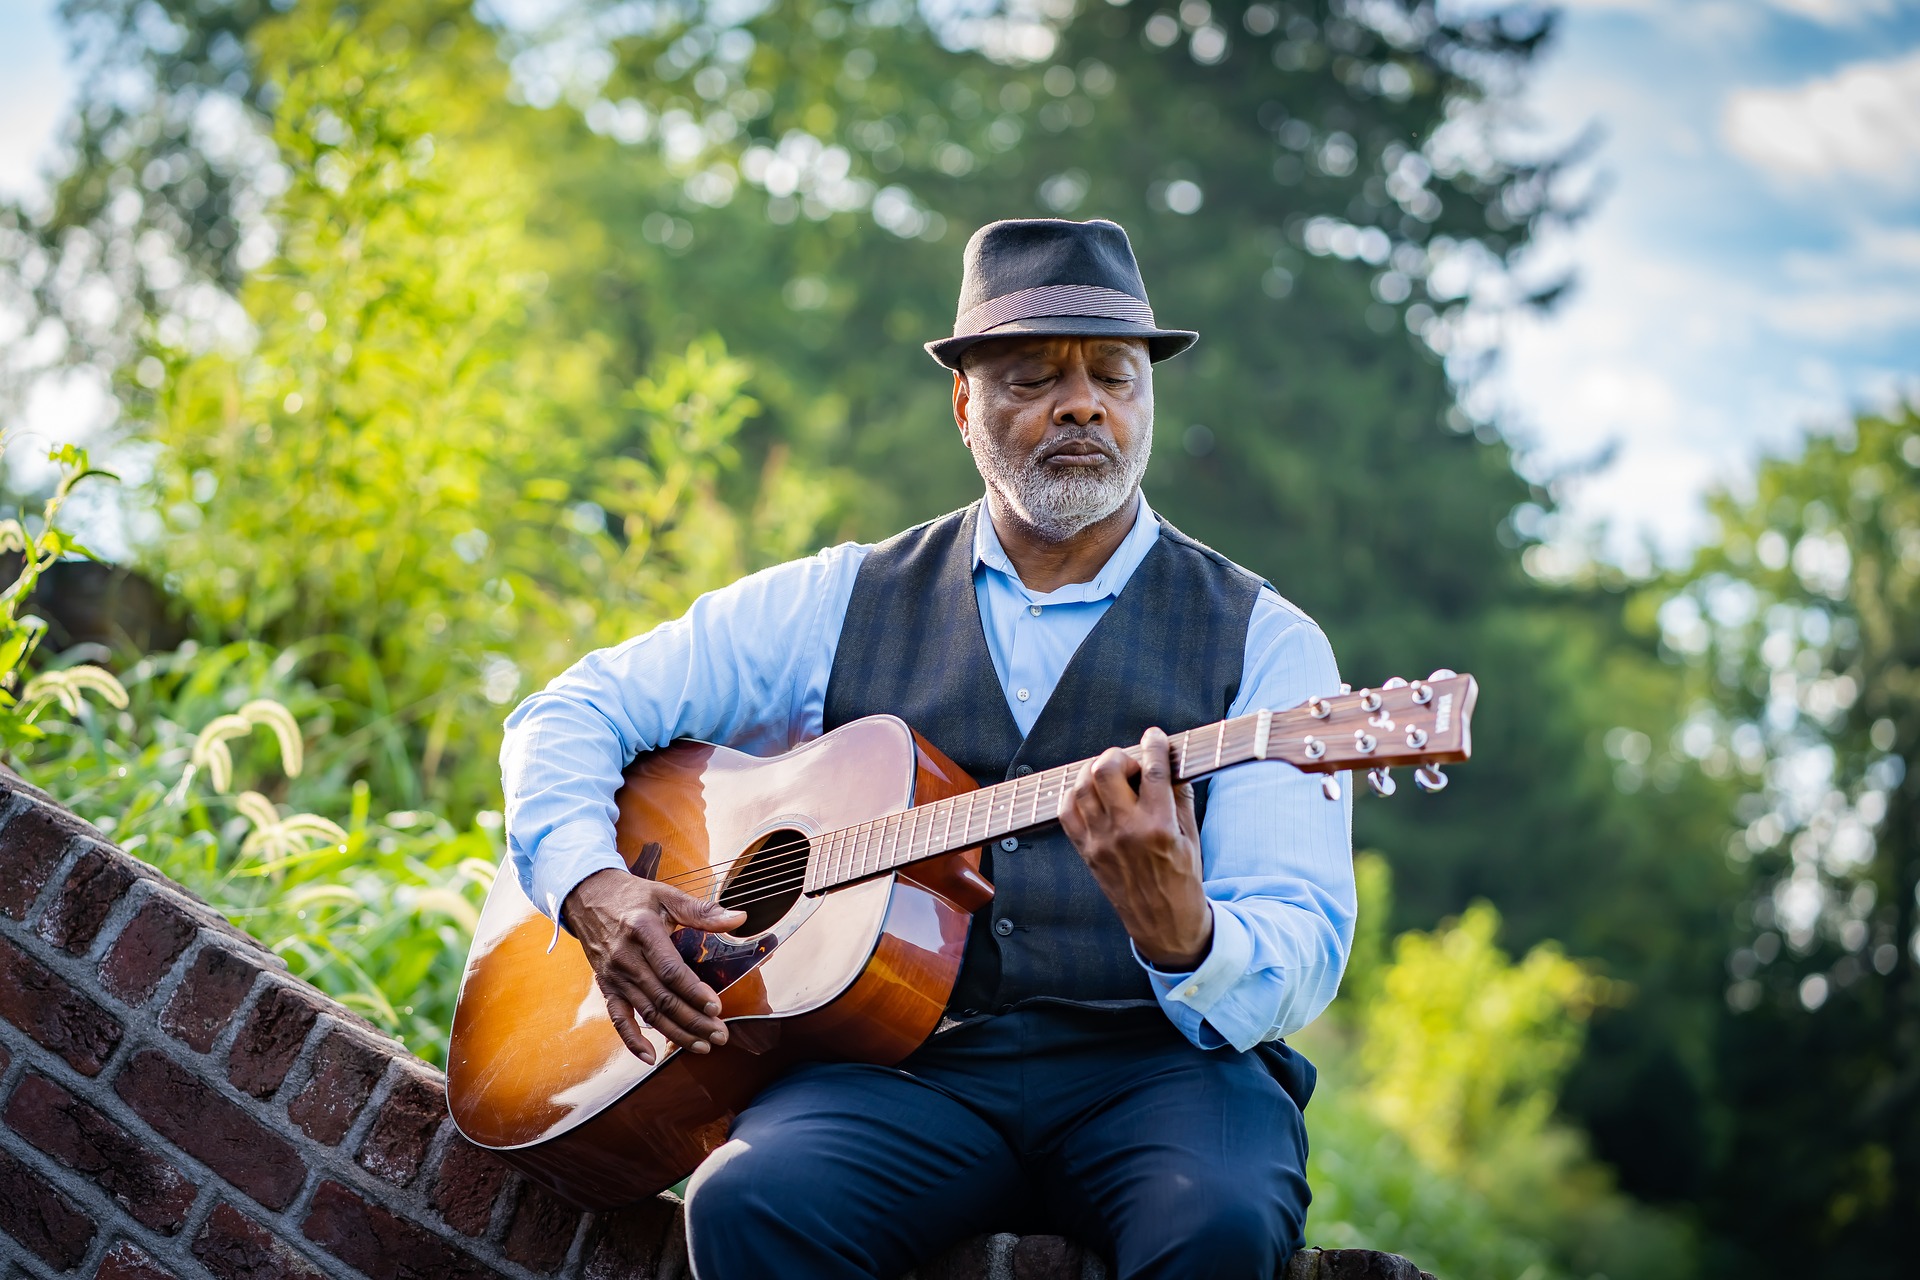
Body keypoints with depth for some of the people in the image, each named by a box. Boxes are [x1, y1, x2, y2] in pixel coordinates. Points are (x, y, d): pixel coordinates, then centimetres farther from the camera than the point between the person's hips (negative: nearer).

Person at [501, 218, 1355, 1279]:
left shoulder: (1263, 643, 6)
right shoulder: (845, 601, 13)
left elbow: (1301, 966, -4)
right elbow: (576, 710, 17)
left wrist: (1179, 931, -28)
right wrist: (589, 883, -4)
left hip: (1153, 1065, 0)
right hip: (903, 1066, 1)